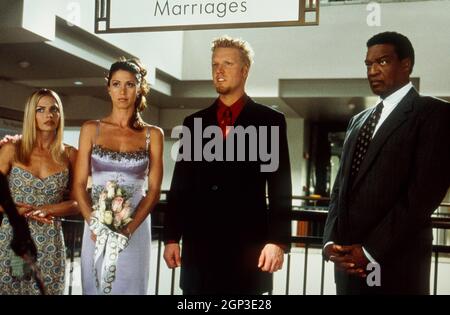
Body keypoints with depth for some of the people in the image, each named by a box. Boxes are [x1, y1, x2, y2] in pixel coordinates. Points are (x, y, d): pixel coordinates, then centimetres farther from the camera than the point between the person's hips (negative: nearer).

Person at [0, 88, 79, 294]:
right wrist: (21, 212, -13)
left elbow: (78, 202, 2)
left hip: (50, 243, 1)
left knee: (46, 290, 8)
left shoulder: (69, 155, 2)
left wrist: (46, 210, -12)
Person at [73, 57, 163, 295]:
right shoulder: (91, 129, 4)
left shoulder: (153, 135, 2)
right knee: (94, 287, 11)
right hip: (96, 229, 1)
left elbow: (154, 190, -2)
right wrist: (96, 226, -13)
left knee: (128, 287, 8)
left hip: (135, 230, -1)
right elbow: (79, 184, 1)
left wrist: (127, 230, -14)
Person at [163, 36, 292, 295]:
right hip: (198, 248, 3)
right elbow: (180, 185, 10)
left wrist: (278, 241, -11)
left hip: (248, 248, -3)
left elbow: (280, 188, -2)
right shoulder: (194, 122, 12)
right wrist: (172, 237, 5)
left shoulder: (270, 121, 2)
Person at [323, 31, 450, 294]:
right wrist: (330, 242, -2)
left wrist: (370, 252, -15)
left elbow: (424, 192, -14)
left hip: (395, 266, -6)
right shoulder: (358, 121, 16)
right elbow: (341, 187, 13)